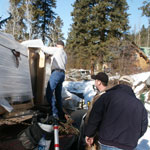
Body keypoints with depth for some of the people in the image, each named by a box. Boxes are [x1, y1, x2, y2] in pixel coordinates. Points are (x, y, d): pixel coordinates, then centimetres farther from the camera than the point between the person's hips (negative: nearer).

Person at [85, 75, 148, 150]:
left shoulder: (108, 96, -4)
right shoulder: (140, 105, 7)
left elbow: (95, 116, -6)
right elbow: (143, 128, 11)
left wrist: (89, 134, 6)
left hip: (108, 144, -3)